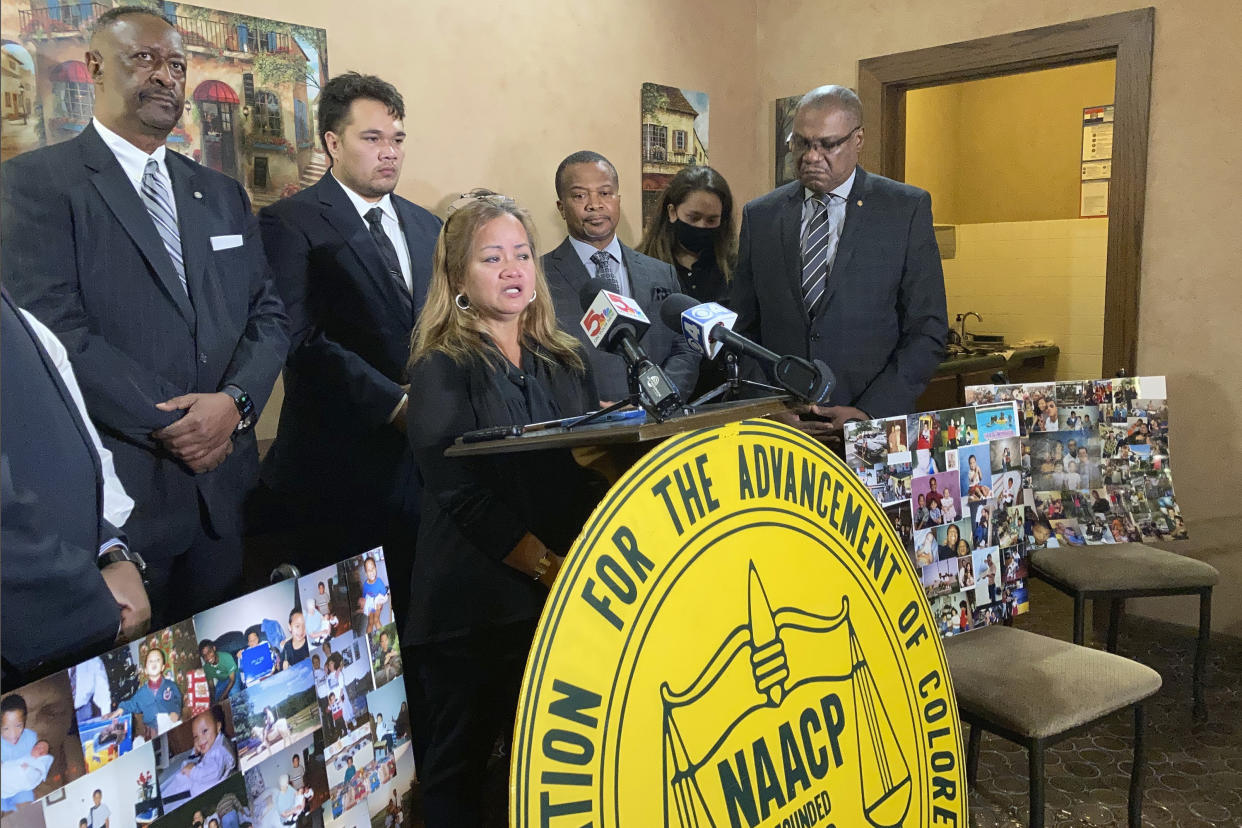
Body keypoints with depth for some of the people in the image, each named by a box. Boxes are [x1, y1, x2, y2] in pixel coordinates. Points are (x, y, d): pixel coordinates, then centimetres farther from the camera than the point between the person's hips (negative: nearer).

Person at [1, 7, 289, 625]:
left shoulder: (222, 194, 15)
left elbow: (267, 314, 9)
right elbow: (51, 326, -13)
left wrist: (234, 400, -10)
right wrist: (170, 425, -16)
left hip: (222, 483, 5)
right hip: (112, 489, -5)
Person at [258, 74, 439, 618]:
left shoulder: (427, 227, 17)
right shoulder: (290, 224, -3)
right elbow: (302, 338, -14)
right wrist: (394, 401, -17)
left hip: (425, 453, 5)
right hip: (341, 462, -5)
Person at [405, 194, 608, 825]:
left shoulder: (566, 359, 11)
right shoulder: (442, 367, -5)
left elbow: (592, 467, 9)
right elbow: (462, 494, -13)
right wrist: (548, 567, -18)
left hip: (566, 600, 5)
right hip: (477, 604, -4)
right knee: (460, 772, 9)